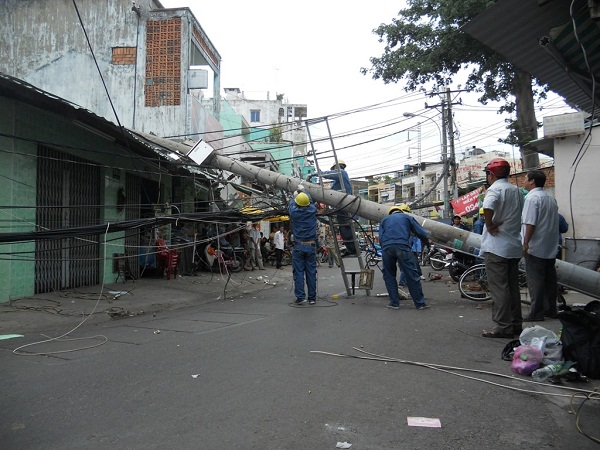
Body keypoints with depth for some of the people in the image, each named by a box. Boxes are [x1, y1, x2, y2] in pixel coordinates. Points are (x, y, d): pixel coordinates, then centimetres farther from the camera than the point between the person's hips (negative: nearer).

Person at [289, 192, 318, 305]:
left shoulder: (294, 212, -6)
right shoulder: (312, 210, -3)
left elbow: (292, 204, 17)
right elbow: (311, 201, 20)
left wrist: (296, 195, 36)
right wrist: (304, 192, 35)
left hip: (298, 246, -1)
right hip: (311, 246, 1)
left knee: (299, 272, 2)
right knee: (311, 272, 5)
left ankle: (300, 297, 0)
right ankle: (312, 298, 11)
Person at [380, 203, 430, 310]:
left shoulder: (384, 219, 28)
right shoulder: (407, 217, 24)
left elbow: (380, 237, 16)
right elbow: (420, 232, 17)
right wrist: (427, 239, 36)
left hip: (386, 247, 2)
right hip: (402, 247, -2)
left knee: (389, 275, 14)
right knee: (412, 275, 3)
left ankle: (394, 302, 13)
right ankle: (420, 303, 7)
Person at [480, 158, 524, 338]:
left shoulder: (495, 189, -12)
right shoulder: (517, 190, 15)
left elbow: (488, 207, -32)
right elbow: (521, 213, 19)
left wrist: (489, 224, -18)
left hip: (496, 245, -8)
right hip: (514, 245, 8)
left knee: (499, 287, -5)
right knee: (513, 286, 14)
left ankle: (503, 326, -2)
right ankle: (516, 324, 21)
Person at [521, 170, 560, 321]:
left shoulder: (532, 197, -14)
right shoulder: (550, 198, 15)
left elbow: (530, 223, -20)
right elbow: (553, 223, 20)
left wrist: (525, 243, -16)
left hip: (535, 247, -9)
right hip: (550, 248, 9)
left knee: (535, 280, -4)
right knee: (549, 279, 13)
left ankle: (536, 313, -1)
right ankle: (551, 310, 21)